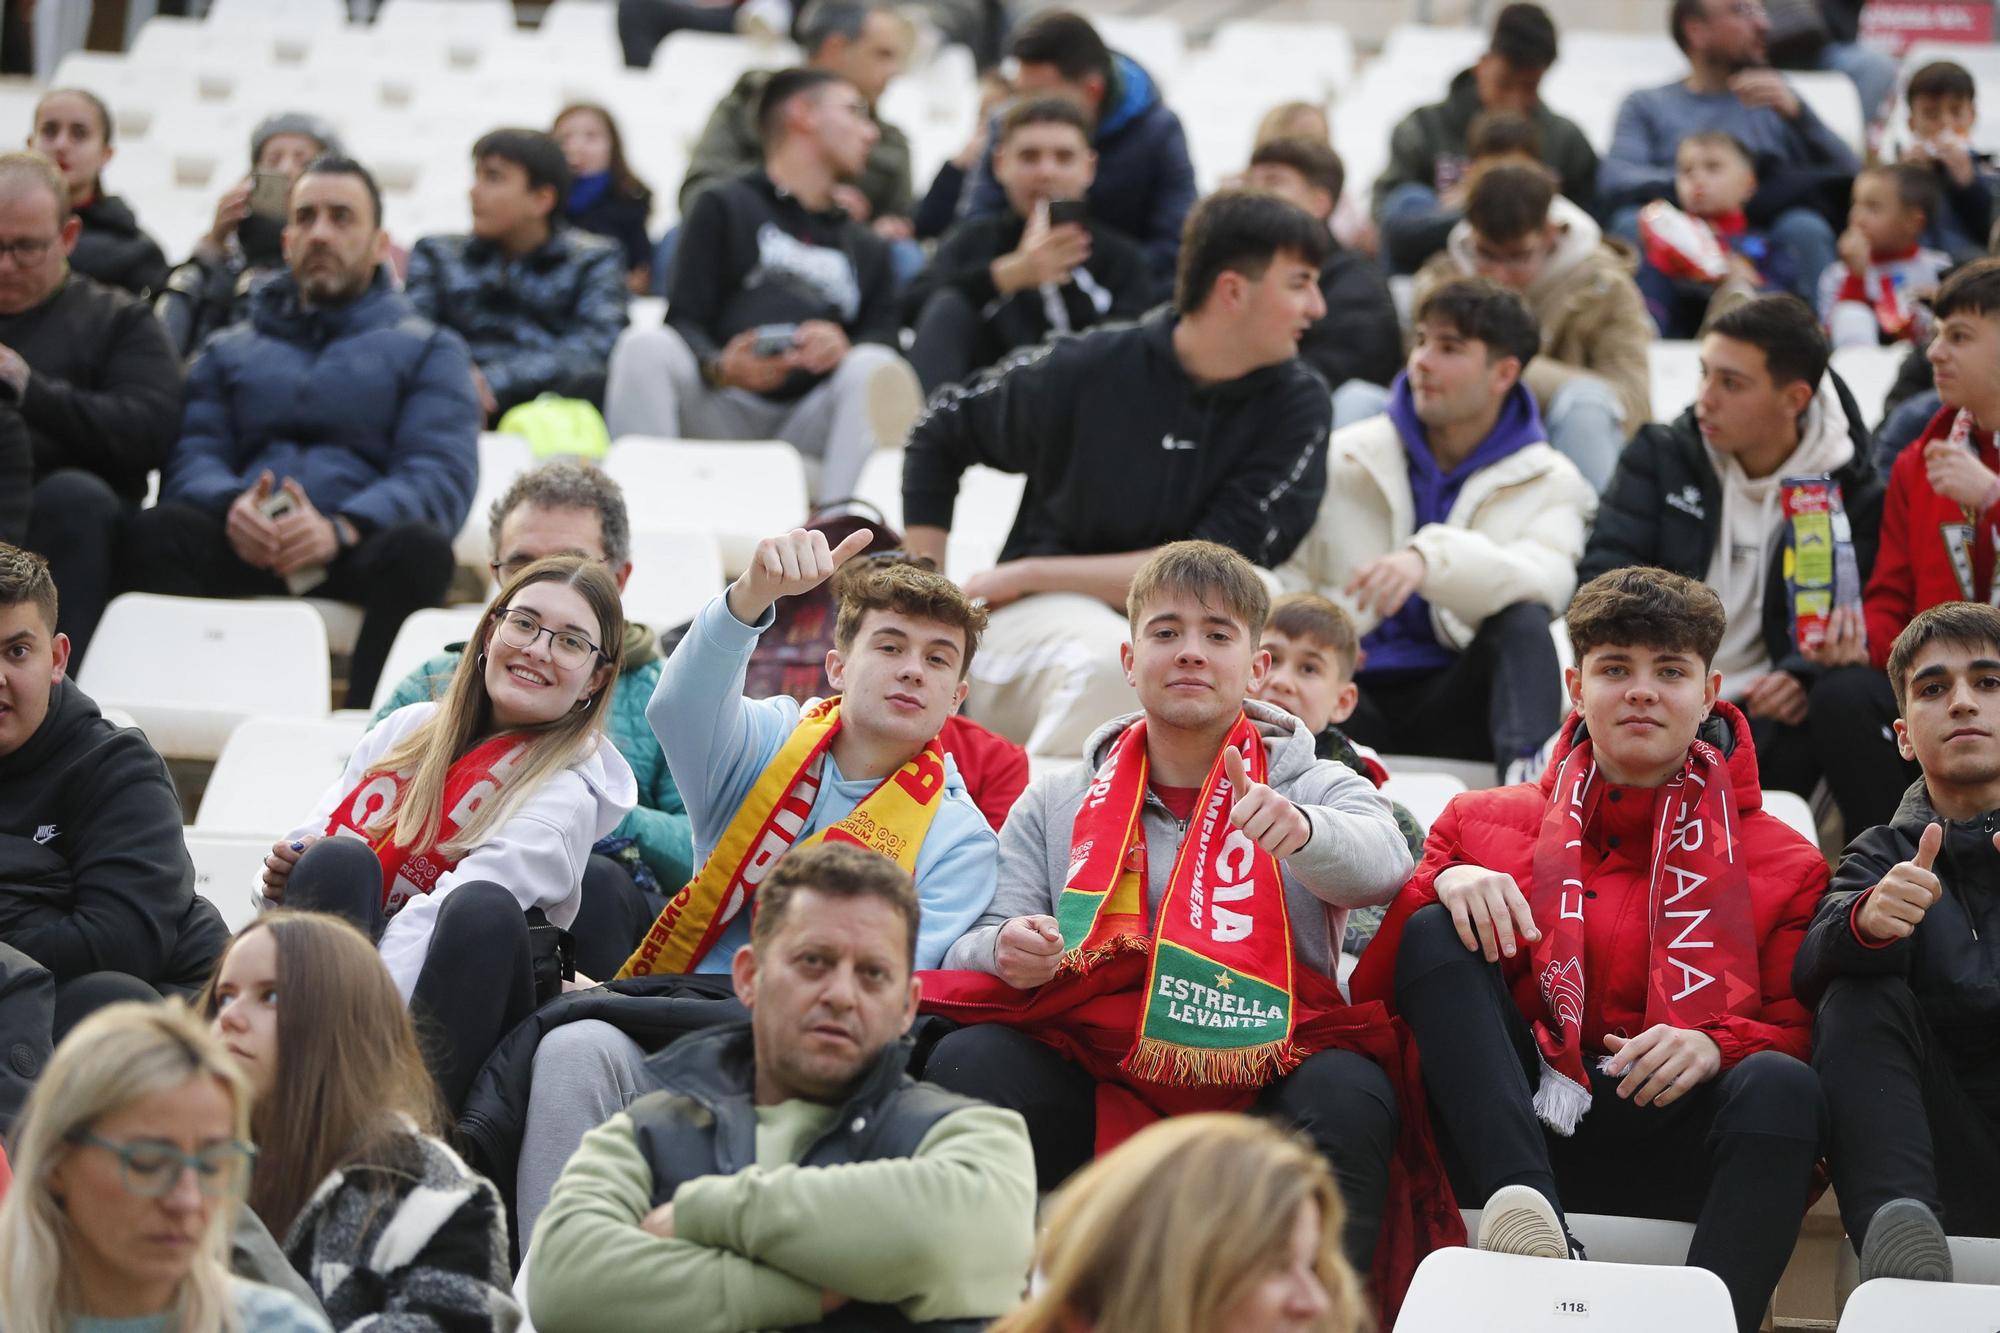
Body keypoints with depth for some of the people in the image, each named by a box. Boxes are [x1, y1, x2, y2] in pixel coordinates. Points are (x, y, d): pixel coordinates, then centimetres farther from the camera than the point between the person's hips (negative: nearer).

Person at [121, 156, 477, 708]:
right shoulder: (230, 349, 30)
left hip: (361, 546, -2)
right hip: (244, 551, 2)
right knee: (152, 532, -30)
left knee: (419, 547, -36)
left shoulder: (427, 349, 20)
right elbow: (193, 456, 13)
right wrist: (230, 507, -14)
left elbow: (443, 474, 3)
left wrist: (342, 528, -18)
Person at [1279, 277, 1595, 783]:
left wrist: (1430, 559, -32)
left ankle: (1524, 769, -54)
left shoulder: (1548, 483, 10)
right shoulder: (1346, 458, 17)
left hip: (1456, 703, -1)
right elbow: (1286, 571, 12)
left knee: (1524, 620, -32)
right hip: (1352, 699, 1)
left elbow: (1545, 581, -13)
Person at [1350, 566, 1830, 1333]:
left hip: (1668, 1147, -1)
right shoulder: (1486, 826, 17)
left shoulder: (1782, 865, 14)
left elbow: (1801, 1031, 7)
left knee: (1781, 1086, -30)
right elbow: (1370, 996, 10)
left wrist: (1716, 1046, -15)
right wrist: (1441, 884, -9)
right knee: (1436, 932, -17)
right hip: (1505, 1136, 1)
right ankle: (1526, 1207, -38)